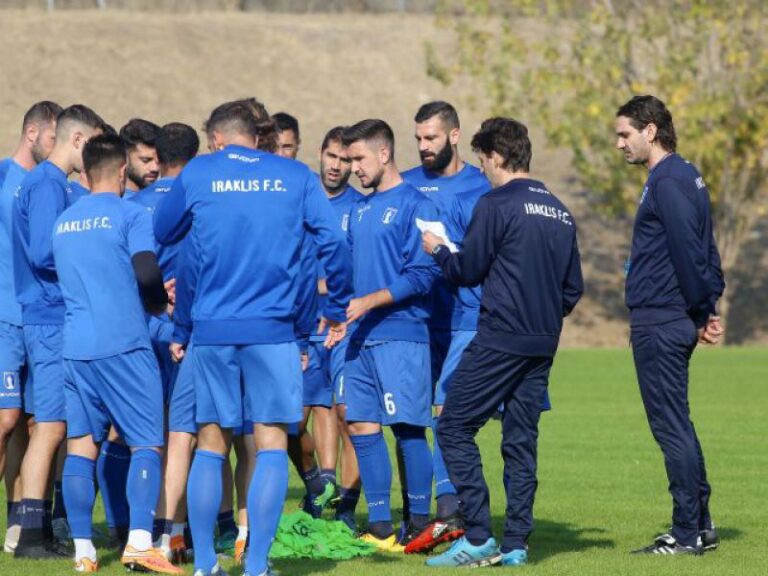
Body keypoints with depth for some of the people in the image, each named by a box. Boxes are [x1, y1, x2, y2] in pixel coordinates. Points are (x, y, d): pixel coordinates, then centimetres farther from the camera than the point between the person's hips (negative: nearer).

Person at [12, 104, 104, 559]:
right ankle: (32, 534, -7)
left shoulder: (55, 184, 17)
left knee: (52, 427, 11)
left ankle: (41, 529, 14)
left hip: (55, 320, 10)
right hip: (53, 321, -10)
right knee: (51, 426, -8)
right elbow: (44, 253, -20)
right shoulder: (47, 185, -13)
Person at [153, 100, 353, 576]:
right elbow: (332, 242, -1)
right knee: (271, 444, 1)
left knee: (211, 444, 11)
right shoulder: (296, 176, 4)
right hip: (272, 329, -1)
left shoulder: (197, 174, 6)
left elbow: (161, 234, 15)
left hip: (211, 329, 1)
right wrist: (338, 309, 8)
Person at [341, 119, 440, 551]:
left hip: (401, 334, -8)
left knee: (408, 427, -6)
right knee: (362, 427, 4)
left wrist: (369, 301, -15)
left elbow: (422, 275, -13)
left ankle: (420, 525, 1)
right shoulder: (361, 210, 18)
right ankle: (380, 527, 9)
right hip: (361, 337, 8)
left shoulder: (414, 205, -7)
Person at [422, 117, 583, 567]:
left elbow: (468, 271, -6)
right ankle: (516, 544, 8)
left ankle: (478, 538, -7)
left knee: (455, 429, -1)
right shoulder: (560, 213, 13)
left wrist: (437, 249, 12)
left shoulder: (496, 205, -9)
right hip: (543, 345, 7)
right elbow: (574, 289, 16)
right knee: (521, 441, 11)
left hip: (500, 339, -7)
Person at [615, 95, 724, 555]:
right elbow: (705, 252, 17)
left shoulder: (668, 182, -16)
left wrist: (701, 314, -12)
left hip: (660, 323, -10)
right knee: (677, 426, 15)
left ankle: (688, 533, -2)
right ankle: (700, 525, 20)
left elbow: (690, 253, -20)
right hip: (674, 322, 10)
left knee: (671, 426, -5)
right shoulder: (686, 177, 15)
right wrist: (710, 308, 11)